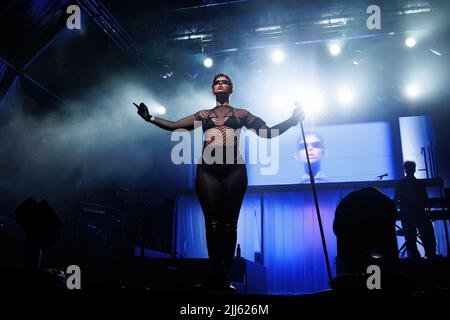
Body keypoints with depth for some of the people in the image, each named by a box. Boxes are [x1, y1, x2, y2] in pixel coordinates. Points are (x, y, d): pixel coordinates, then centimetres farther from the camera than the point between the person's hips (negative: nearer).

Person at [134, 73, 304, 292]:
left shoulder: (241, 114, 19)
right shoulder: (203, 115, 23)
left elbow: (268, 132, 16)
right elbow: (173, 126, 22)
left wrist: (293, 119, 6)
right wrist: (149, 117, 16)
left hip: (234, 169, -1)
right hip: (208, 170, 1)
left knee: (229, 222, -4)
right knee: (213, 222, -8)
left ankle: (222, 277, -1)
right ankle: (219, 276, -8)